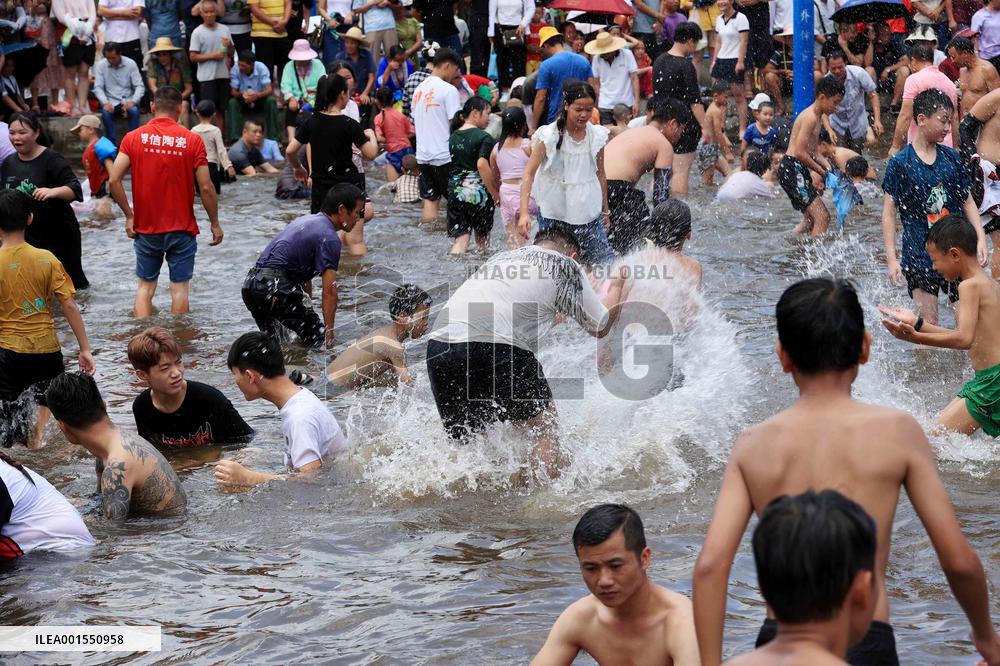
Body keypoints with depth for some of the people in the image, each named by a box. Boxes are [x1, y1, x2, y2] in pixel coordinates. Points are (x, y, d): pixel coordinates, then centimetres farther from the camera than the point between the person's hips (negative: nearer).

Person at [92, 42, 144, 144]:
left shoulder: (131, 64, -2)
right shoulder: (100, 66, -1)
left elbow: (139, 86, -4)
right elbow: (98, 87, -5)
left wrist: (133, 101, -22)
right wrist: (105, 103, -23)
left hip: (127, 100, 0)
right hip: (111, 101, 0)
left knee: (134, 111, -32)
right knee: (106, 113, -33)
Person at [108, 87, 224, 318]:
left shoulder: (133, 138, -2)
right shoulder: (192, 140, -6)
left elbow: (114, 181, -9)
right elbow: (206, 187, -8)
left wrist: (129, 215, 2)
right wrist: (215, 223, 4)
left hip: (146, 229, 2)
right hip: (182, 229, -1)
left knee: (145, 286, 11)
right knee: (179, 287, 7)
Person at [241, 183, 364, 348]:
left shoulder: (306, 220, 23)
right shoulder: (329, 238, -8)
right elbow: (329, 292, -11)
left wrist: (307, 310, 30)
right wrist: (329, 334, -7)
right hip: (274, 288, -9)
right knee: (318, 341, -6)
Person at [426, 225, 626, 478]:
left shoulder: (502, 256, 32)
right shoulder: (565, 264, 15)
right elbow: (600, 327, 24)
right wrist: (616, 287, 42)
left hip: (438, 343, 5)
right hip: (492, 346, -5)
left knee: (461, 438, 22)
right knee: (544, 427, 12)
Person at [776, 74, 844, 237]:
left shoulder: (818, 117, 16)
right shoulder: (810, 118, -16)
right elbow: (800, 152, -22)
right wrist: (822, 171, -16)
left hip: (800, 169, 11)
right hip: (791, 168, -11)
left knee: (811, 219, 21)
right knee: (822, 216, -17)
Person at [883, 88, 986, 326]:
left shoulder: (952, 157, 6)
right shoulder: (900, 163, -6)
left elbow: (967, 202, 12)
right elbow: (889, 211, -5)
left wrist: (980, 239, 0)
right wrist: (891, 258, -10)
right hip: (919, 257, -4)